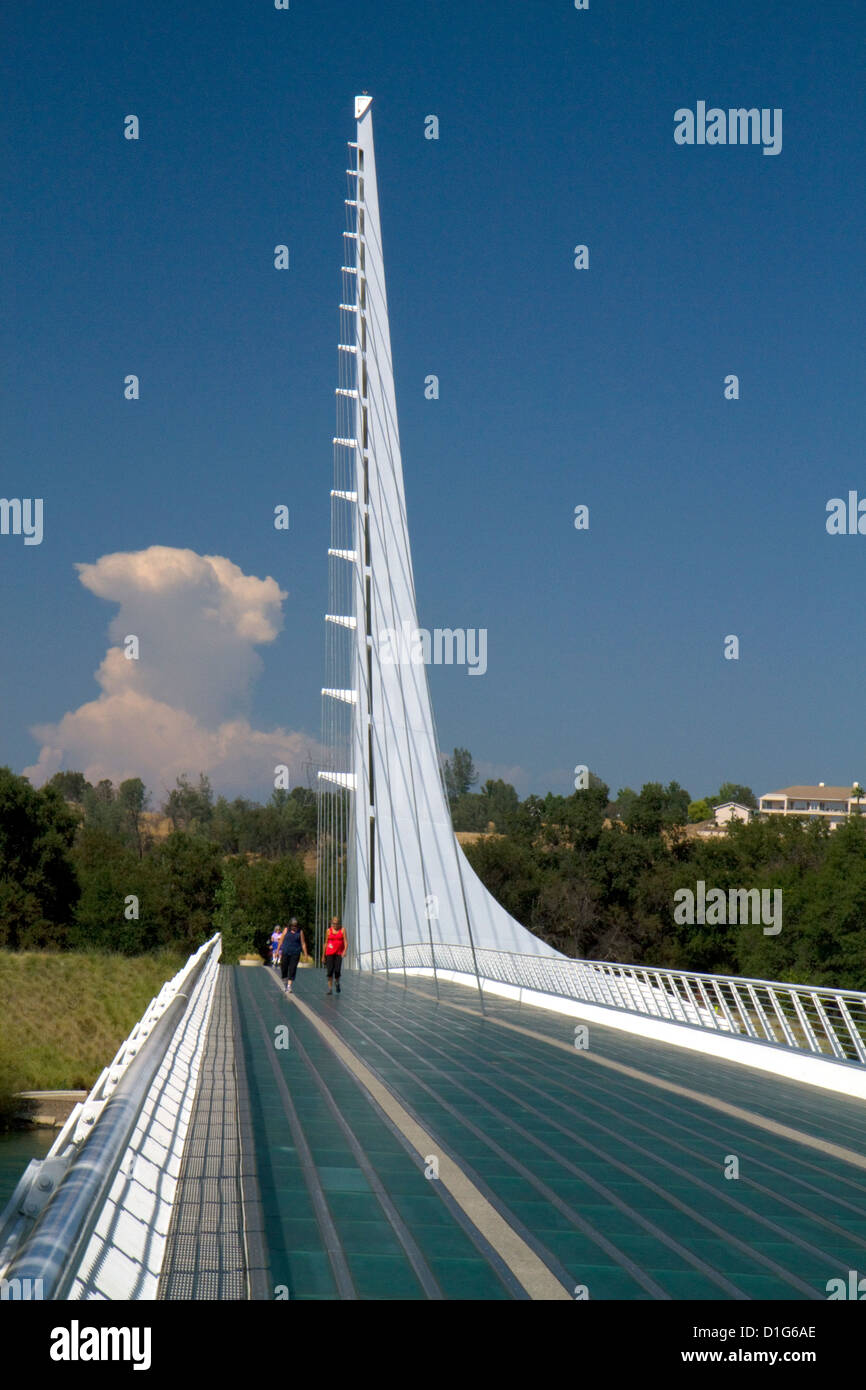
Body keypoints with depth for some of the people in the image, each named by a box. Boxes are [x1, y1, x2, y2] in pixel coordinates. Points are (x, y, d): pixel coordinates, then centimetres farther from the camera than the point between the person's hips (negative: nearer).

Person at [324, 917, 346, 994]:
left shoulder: (342, 930, 5)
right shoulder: (329, 930, 7)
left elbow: (345, 941, -1)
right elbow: (326, 943, 12)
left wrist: (345, 951, -19)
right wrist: (324, 955, 12)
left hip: (339, 953, 0)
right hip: (330, 953, 1)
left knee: (337, 970, -9)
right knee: (330, 971, -8)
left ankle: (337, 982, 23)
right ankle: (329, 988, -2)